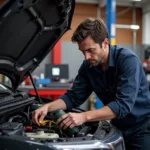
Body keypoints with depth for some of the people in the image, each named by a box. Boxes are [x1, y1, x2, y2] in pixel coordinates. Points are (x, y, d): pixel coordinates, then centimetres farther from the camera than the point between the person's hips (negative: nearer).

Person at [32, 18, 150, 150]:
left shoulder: (128, 60, -25)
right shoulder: (88, 66, -6)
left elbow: (123, 104, -32)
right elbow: (73, 97, 0)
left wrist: (85, 116, -39)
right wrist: (48, 107, -18)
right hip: (120, 127, 5)